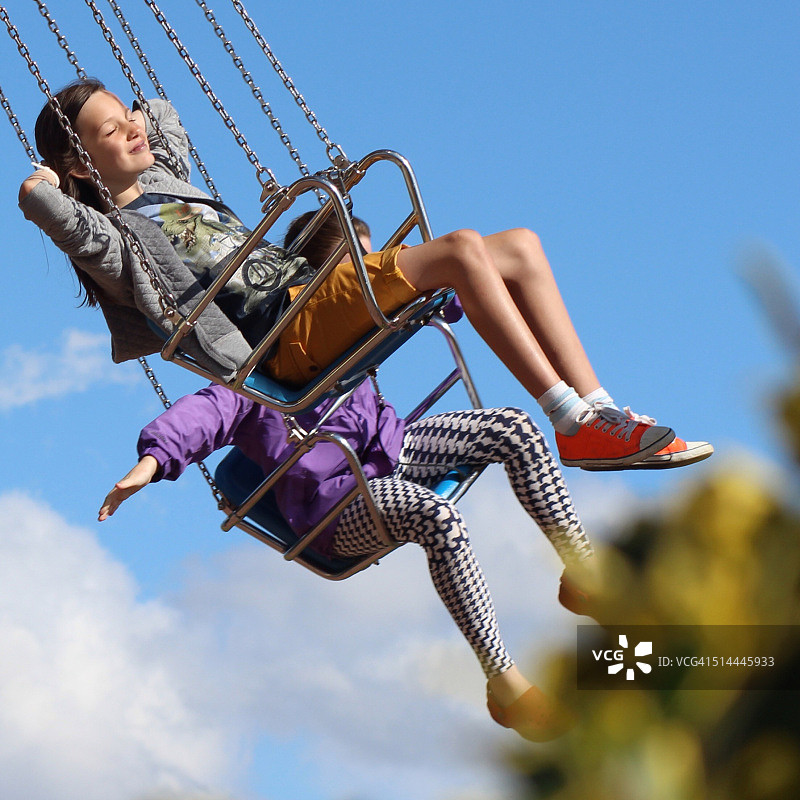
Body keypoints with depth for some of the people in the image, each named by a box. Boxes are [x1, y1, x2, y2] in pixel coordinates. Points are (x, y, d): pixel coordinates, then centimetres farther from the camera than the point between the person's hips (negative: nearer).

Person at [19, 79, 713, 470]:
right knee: (463, 250, -28)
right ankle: (577, 425, -29)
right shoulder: (110, 234, 1)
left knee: (522, 247, -1)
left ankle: (600, 415, -11)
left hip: (312, 286, 10)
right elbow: (54, 213, -22)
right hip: (286, 335, -10)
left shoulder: (163, 177, 26)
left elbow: (165, 118, 49)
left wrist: (115, 112, 34)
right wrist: (41, 188, -2)